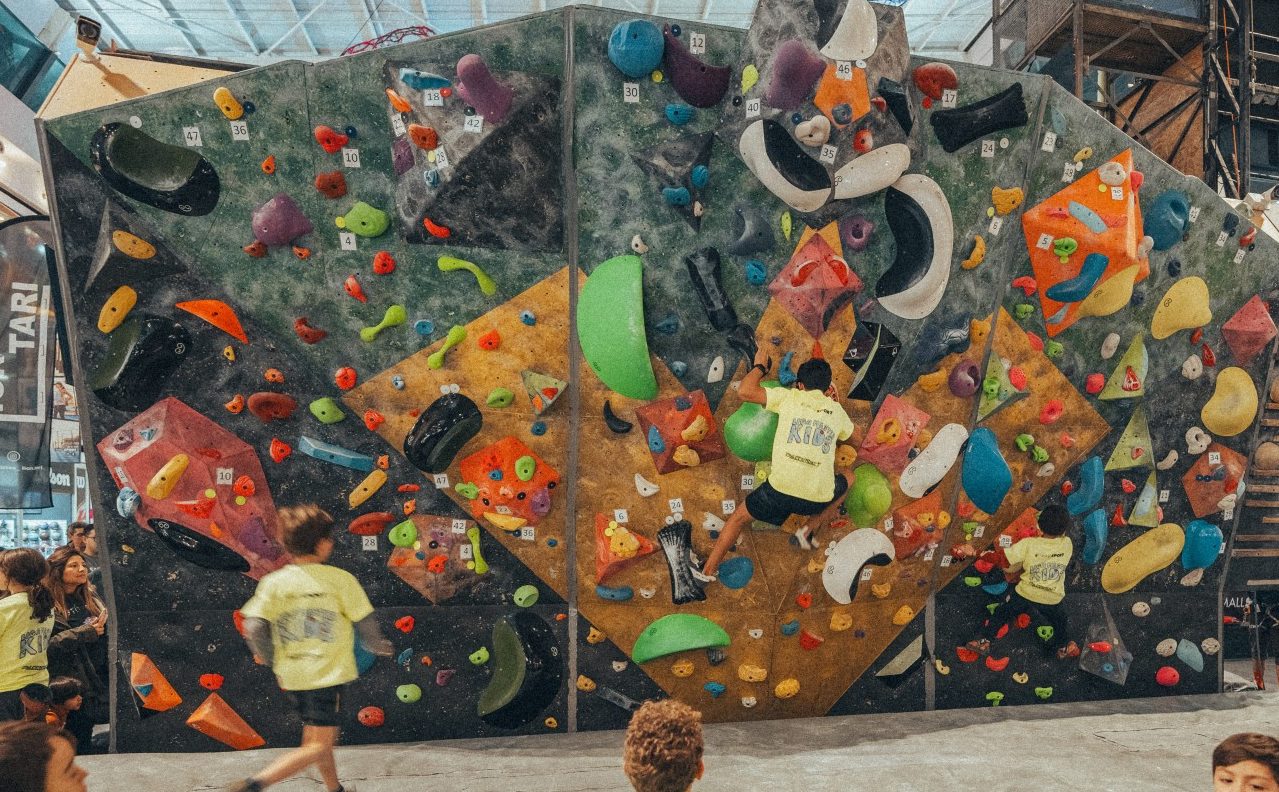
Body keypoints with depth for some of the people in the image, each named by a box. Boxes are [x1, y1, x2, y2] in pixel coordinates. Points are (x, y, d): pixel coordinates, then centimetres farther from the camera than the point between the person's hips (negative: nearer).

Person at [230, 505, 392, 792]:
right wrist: (378, 646, 14)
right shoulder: (340, 579, -11)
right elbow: (366, 623, -7)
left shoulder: (273, 582, -3)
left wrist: (274, 663, 8)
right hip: (329, 674, -5)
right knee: (318, 747, 1)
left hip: (292, 677, 5)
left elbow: (254, 629, -10)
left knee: (318, 737, 23)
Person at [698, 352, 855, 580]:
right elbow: (849, 432, 37)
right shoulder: (836, 410, 14)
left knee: (740, 516, 23)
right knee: (848, 478, 34)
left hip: (781, 489, -1)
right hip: (818, 497, 2)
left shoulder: (790, 397, 6)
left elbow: (744, 391, 1)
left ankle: (708, 570, 24)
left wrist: (759, 367, 17)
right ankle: (810, 530, 20)